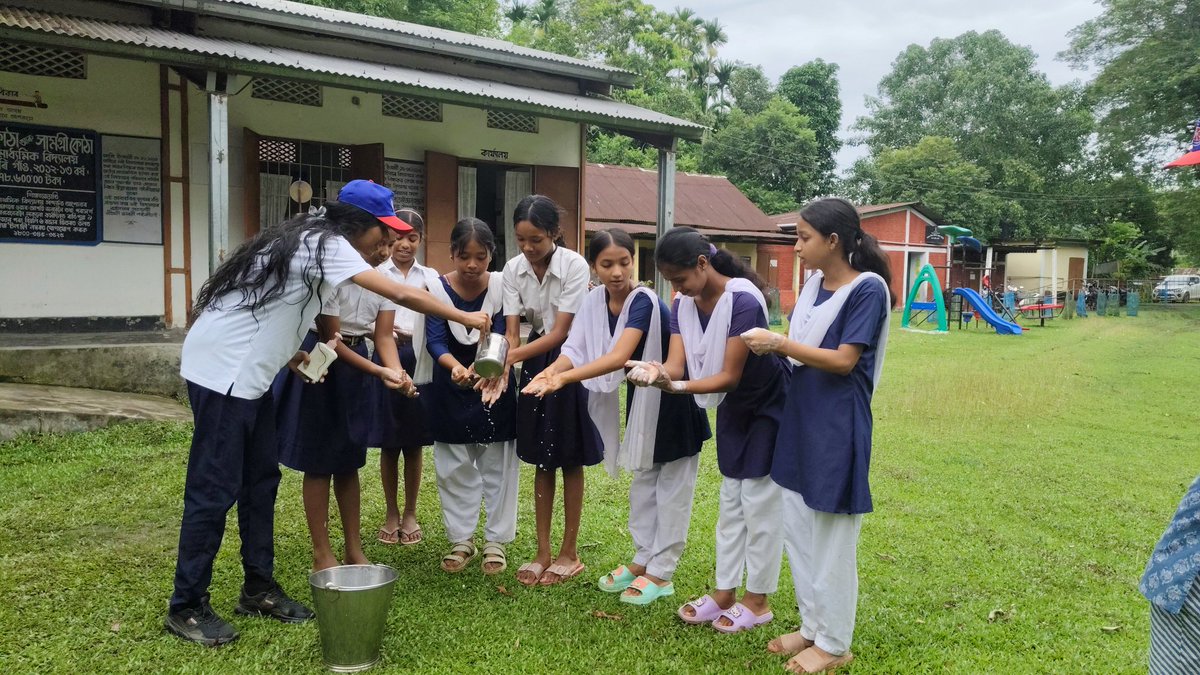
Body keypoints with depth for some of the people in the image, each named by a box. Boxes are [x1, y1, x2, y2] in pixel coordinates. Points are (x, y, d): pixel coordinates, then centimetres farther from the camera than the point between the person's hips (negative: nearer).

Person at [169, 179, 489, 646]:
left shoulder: (311, 241, 13)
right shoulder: (327, 245, -15)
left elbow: (264, 306, 14)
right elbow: (403, 296, -19)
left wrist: (287, 353, 4)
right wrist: (466, 319, -11)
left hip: (248, 368, 10)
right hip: (223, 369, -10)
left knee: (261, 480, 12)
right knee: (216, 489, -3)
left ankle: (258, 588, 22)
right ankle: (186, 607, 9)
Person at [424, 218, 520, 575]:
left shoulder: (502, 287, -13)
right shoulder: (438, 288, -12)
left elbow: (501, 340, -19)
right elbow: (436, 341, -18)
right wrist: (456, 366, -39)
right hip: (451, 388, 1)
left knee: (498, 466, 7)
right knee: (455, 468, 10)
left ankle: (496, 541, 21)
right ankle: (461, 539, 25)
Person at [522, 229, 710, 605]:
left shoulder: (644, 301, -28)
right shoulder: (595, 301, -7)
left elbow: (619, 356, -39)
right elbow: (575, 348, -16)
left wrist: (564, 378, -46)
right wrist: (548, 373, -36)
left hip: (675, 397, -7)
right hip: (643, 395, 7)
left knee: (672, 487, 4)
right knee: (643, 481, 17)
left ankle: (661, 573, 14)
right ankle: (643, 559, 30)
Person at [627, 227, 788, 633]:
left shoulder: (743, 301, -30)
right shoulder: (683, 306, -7)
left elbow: (730, 375, -29)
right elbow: (676, 362, -18)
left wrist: (678, 387, -40)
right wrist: (658, 372, -41)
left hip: (768, 406, -7)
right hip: (733, 407, 7)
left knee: (758, 502, 1)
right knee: (731, 501, 13)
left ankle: (758, 601, 16)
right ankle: (724, 594, 24)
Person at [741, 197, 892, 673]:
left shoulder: (867, 288, -14)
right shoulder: (814, 283, 8)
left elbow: (843, 360, -19)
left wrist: (780, 344, -18)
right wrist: (770, 343, -3)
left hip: (837, 428, -8)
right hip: (800, 420, 8)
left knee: (832, 537, 5)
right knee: (797, 531, 16)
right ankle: (812, 625, 33)